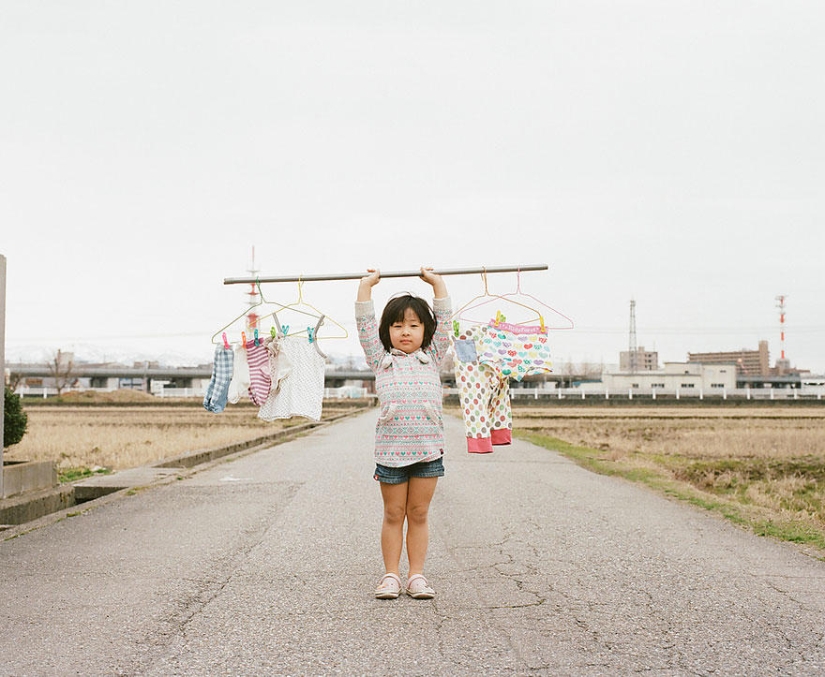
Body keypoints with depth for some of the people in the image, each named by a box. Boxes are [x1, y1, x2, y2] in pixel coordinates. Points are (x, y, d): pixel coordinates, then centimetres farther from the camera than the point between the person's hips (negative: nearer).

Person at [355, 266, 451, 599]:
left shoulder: (431, 357, 14)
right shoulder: (381, 359, 11)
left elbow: (443, 319, 14)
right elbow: (365, 323, 8)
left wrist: (436, 281, 18)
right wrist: (366, 285, 11)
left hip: (428, 447, 1)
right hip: (391, 447, -1)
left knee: (419, 514, 7)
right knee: (393, 515, 6)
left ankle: (416, 575, 13)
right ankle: (391, 575, 13)